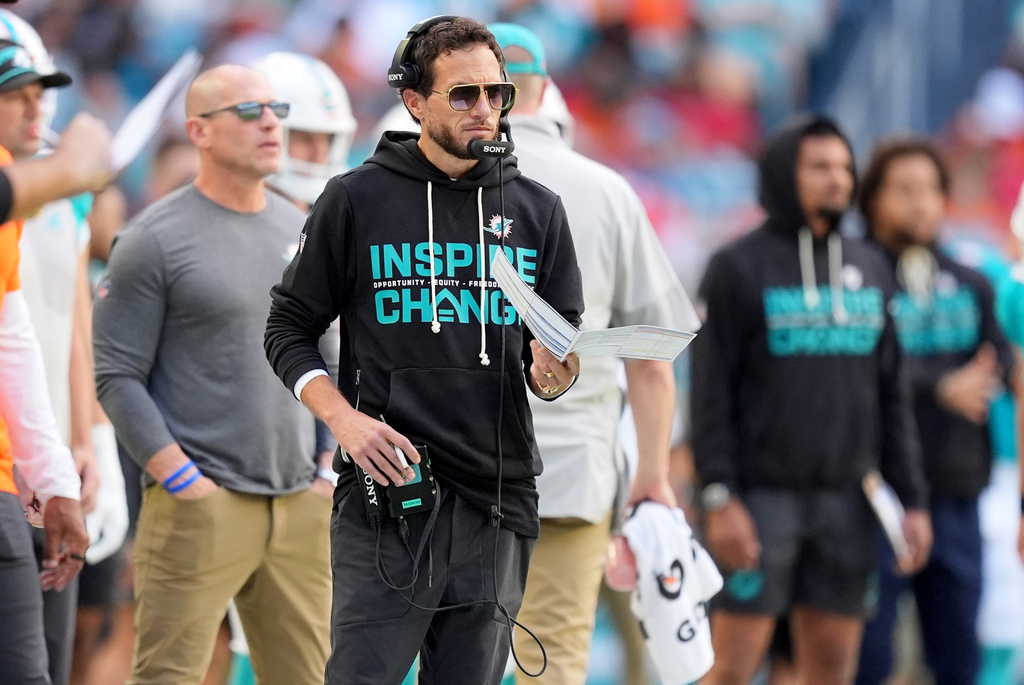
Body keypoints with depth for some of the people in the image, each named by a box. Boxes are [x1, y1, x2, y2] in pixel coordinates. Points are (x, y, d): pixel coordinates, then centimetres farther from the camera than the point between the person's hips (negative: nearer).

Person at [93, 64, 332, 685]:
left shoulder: (299, 230, 14)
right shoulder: (156, 239, -5)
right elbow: (117, 377, -8)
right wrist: (185, 483, -15)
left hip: (302, 504, 6)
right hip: (202, 510, -6)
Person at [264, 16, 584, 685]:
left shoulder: (538, 210, 11)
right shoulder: (357, 199, 2)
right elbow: (289, 329, 7)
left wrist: (552, 376, -9)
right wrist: (344, 418, -10)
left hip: (498, 501, 3)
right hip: (385, 502, -3)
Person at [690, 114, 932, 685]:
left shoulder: (871, 268, 13)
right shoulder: (738, 268, -2)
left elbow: (893, 394, 14)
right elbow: (711, 391, -6)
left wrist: (913, 499, 8)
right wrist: (720, 498, -15)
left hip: (846, 502, 5)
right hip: (762, 496, -5)